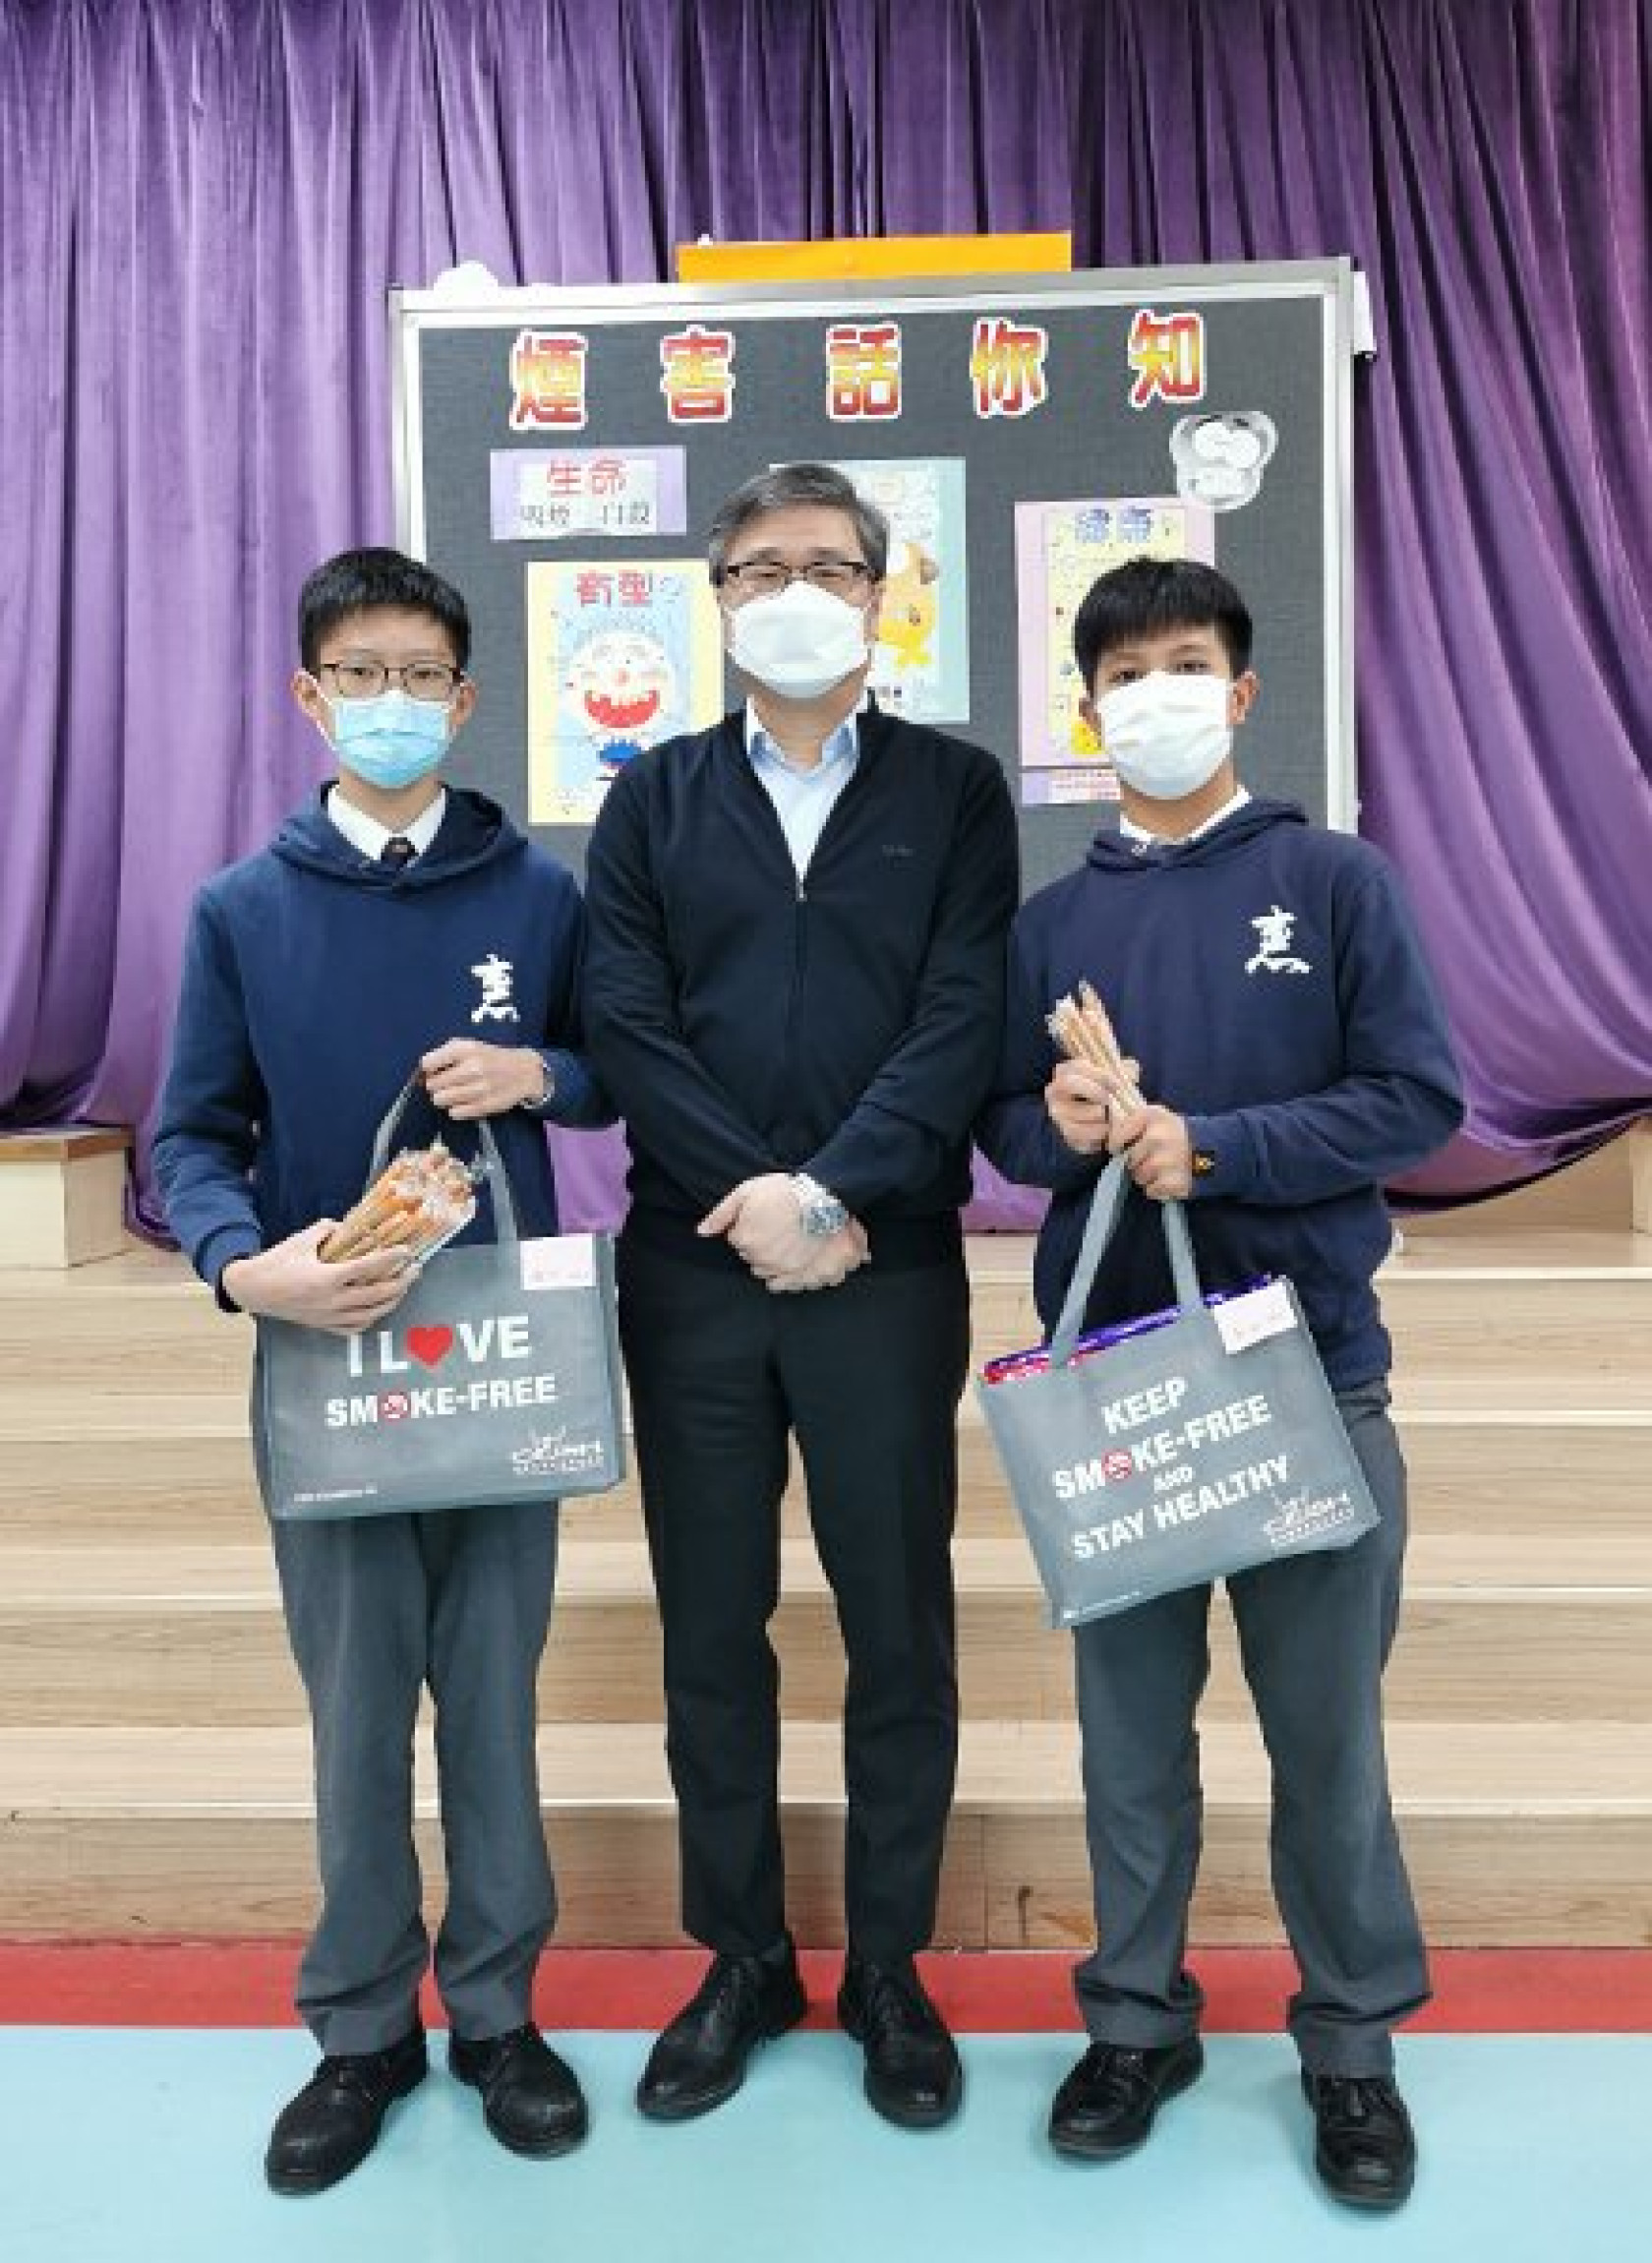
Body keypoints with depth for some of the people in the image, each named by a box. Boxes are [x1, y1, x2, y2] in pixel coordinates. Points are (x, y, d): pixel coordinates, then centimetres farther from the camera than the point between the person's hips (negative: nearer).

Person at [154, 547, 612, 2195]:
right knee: (356, 1709, 11)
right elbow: (192, 1136, -1)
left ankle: (496, 2009, 30)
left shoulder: (537, 893, 1)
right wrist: (248, 1266, -20)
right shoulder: (242, 908, 0)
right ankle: (361, 2028, 30)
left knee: (493, 1698, 11)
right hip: (323, 1363, 0)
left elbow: (627, 1075, 9)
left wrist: (541, 1074, -13)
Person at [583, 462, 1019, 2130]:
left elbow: (963, 1021, -6)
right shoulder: (652, 798, 9)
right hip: (690, 1271, 2)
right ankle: (742, 1961, 29)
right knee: (711, 1632, 11)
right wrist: (751, 1200, -12)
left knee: (900, 1629, 8)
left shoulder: (953, 790, 5)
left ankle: (888, 1967, 27)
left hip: (888, 1271, -1)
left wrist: (827, 1193, -16)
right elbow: (624, 1024, -1)